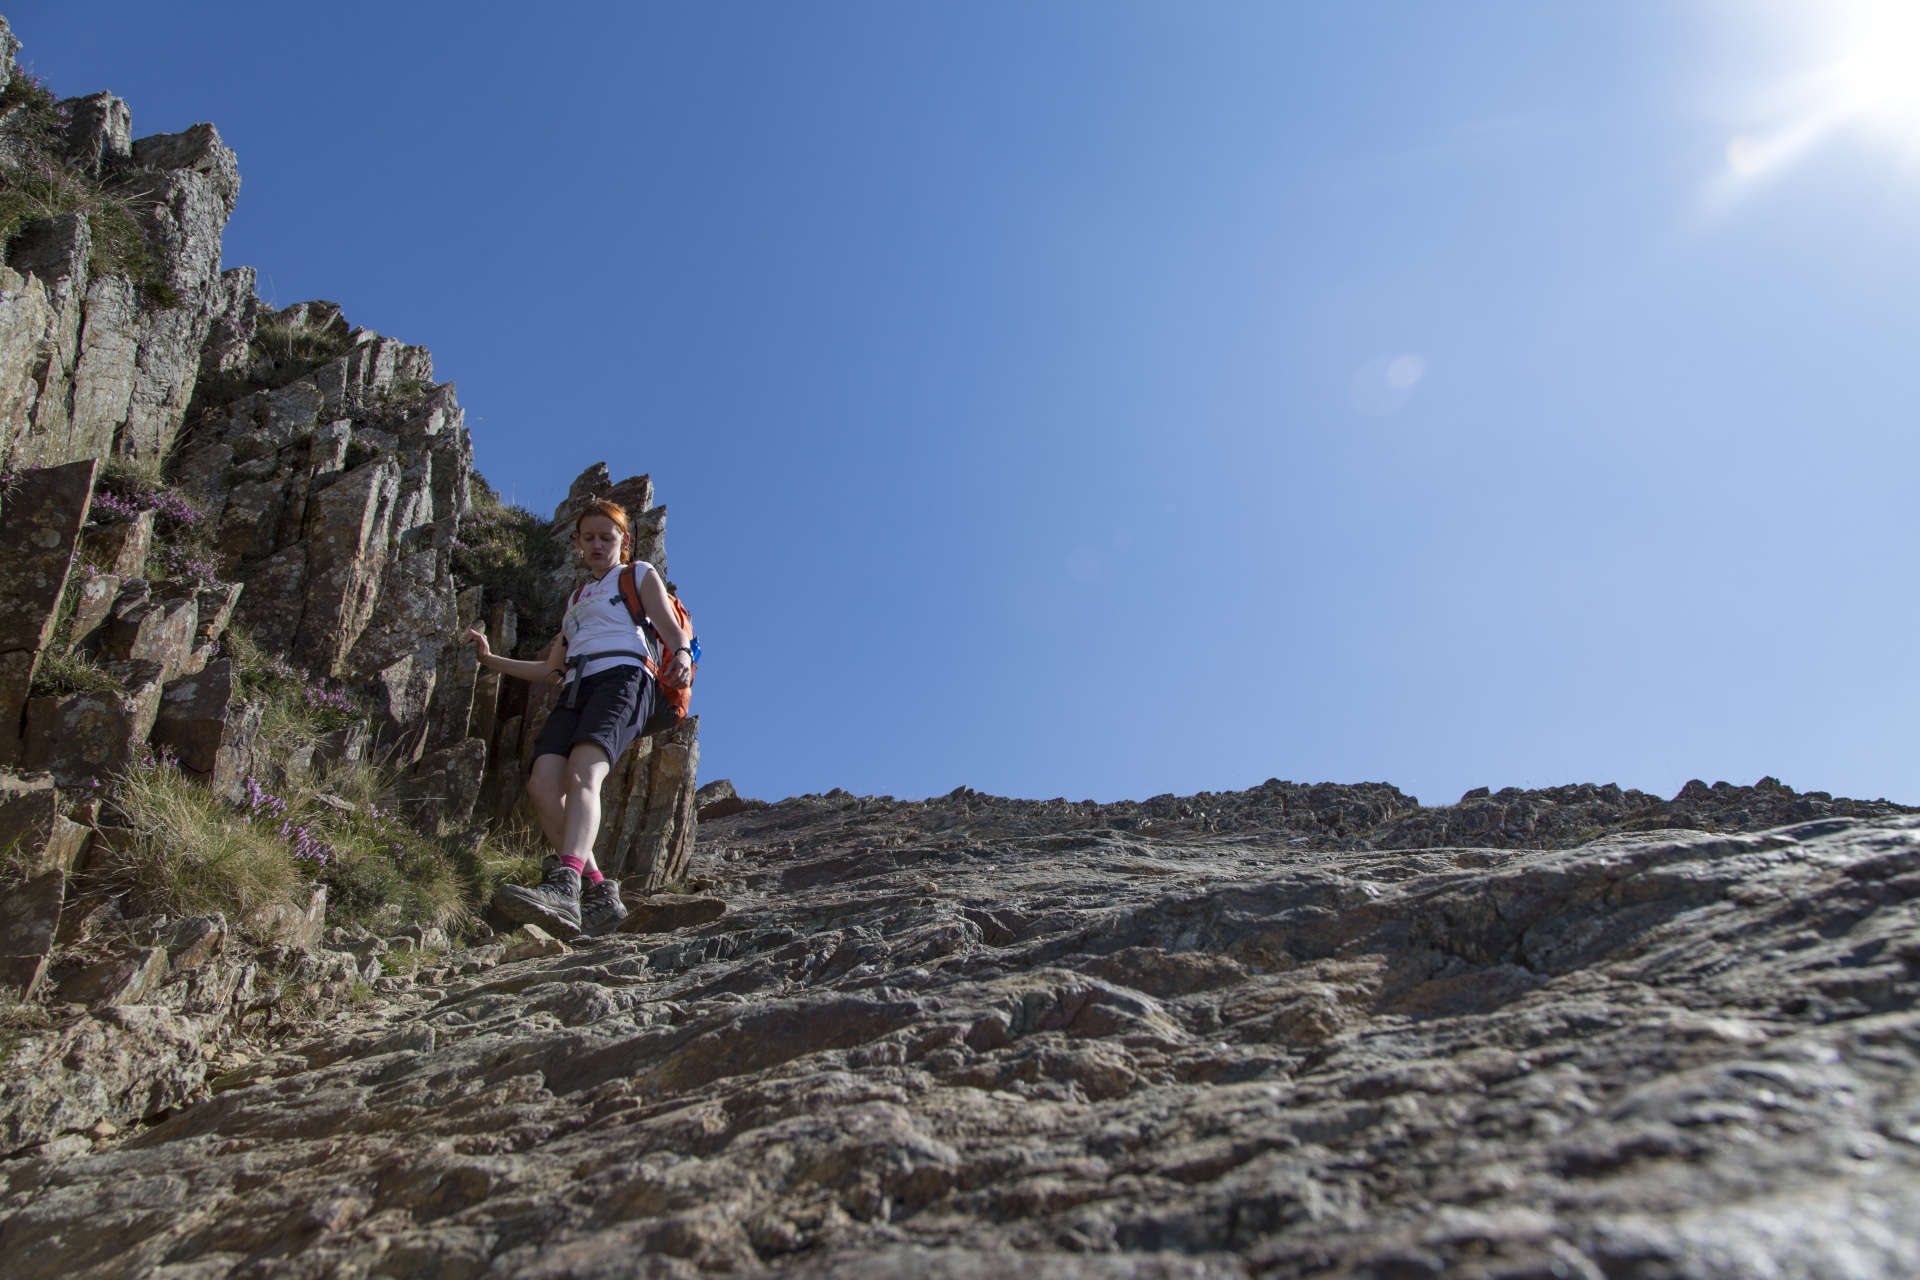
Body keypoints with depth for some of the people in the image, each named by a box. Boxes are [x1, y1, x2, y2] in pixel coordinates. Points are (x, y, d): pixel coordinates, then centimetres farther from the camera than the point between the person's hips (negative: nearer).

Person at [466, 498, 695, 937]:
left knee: (582, 773, -33)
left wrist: (682, 654, -17)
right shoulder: (576, 598, 37)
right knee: (542, 783, -22)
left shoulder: (639, 574, 22)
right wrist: (491, 658, 27)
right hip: (576, 687, 6)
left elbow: (671, 628, 6)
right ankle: (598, 893, -24)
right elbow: (551, 670, 34)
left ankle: (563, 887, -54)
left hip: (622, 675, -6)